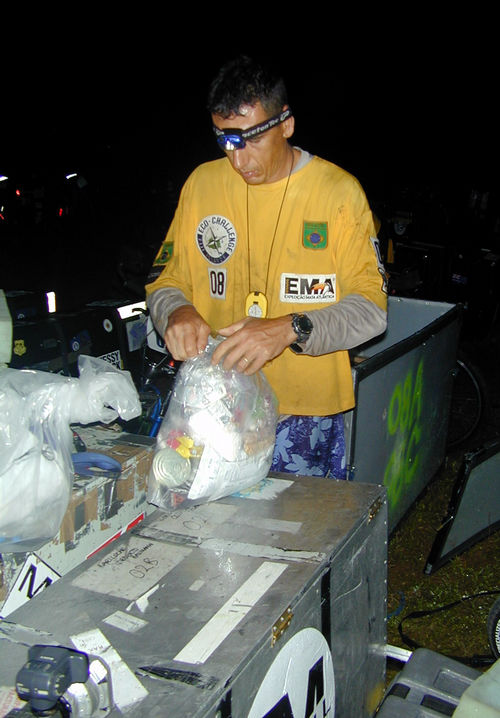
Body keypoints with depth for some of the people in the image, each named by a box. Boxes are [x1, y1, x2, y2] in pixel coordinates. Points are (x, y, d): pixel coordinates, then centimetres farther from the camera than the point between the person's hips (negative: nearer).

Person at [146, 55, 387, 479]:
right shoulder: (202, 183, 6)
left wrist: (291, 329, -25)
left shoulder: (339, 190, -4)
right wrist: (176, 312, -13)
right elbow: (167, 281, 11)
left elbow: (371, 307, -9)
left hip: (306, 413, -2)